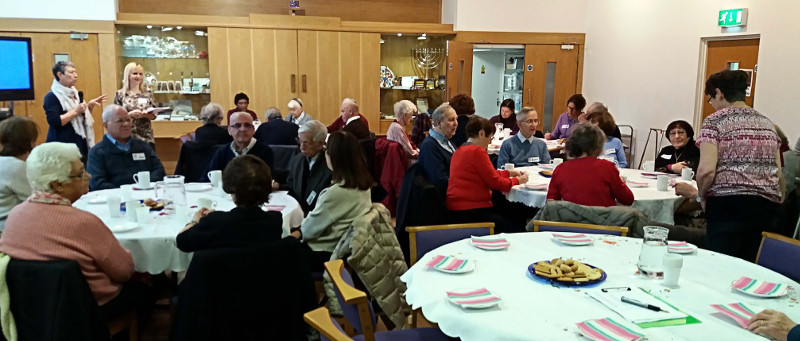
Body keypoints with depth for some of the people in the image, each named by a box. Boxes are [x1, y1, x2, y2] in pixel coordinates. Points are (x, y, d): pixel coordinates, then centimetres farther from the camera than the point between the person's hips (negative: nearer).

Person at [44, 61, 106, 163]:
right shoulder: (52, 97, -9)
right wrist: (76, 111, -19)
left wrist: (90, 105, 7)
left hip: (81, 144, 7)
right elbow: (54, 122, -21)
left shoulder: (75, 93, 14)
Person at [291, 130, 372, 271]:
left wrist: (299, 232, 5)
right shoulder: (362, 182, -3)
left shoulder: (336, 192, -29)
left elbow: (313, 225, -14)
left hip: (328, 254, -8)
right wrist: (302, 230, 6)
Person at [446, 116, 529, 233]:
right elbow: (495, 182, -10)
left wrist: (509, 173, 27)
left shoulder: (460, 150, 16)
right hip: (470, 210, -10)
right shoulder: (477, 151, -14)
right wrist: (517, 180, 6)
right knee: (518, 231, -8)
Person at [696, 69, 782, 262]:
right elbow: (779, 175, 16)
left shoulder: (715, 121, -1)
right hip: (769, 207, 6)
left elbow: (707, 170, -12)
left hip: (729, 204, -6)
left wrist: (702, 196, 4)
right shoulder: (767, 123, 18)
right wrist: (777, 203, 24)